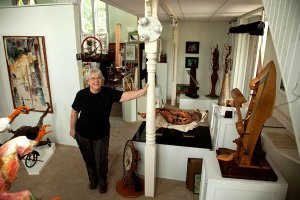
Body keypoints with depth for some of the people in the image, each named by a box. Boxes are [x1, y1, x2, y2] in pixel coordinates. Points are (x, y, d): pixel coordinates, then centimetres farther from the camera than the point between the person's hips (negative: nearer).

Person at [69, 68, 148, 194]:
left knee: (101, 160, 10)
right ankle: (93, 179, 48)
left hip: (101, 135, 0)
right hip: (83, 135, 1)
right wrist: (72, 129, 6)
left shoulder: (108, 93, -17)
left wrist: (144, 90, -43)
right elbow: (74, 113, -3)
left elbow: (126, 95, -30)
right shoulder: (81, 94, -16)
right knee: (89, 159, 19)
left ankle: (102, 182, 39)